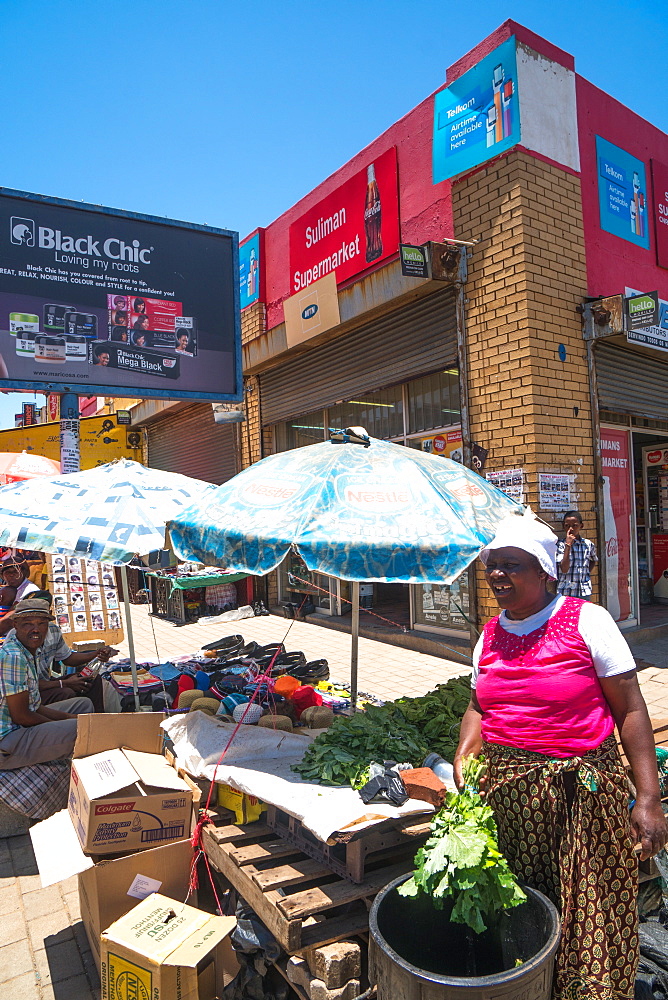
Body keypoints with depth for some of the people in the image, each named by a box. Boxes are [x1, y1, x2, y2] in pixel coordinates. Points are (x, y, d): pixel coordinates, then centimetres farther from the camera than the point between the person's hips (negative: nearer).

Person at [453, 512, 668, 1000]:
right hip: (507, 792, 5)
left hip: (582, 789, -4)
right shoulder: (490, 635, 6)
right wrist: (463, 758, -3)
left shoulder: (586, 621, -10)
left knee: (590, 915, 5)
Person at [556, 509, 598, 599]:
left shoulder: (588, 544, 5)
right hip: (565, 593, -4)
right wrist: (568, 545, -18)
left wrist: (587, 573, 9)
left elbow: (594, 560, 27)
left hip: (585, 592, 4)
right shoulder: (560, 544, -7)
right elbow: (564, 569, -18)